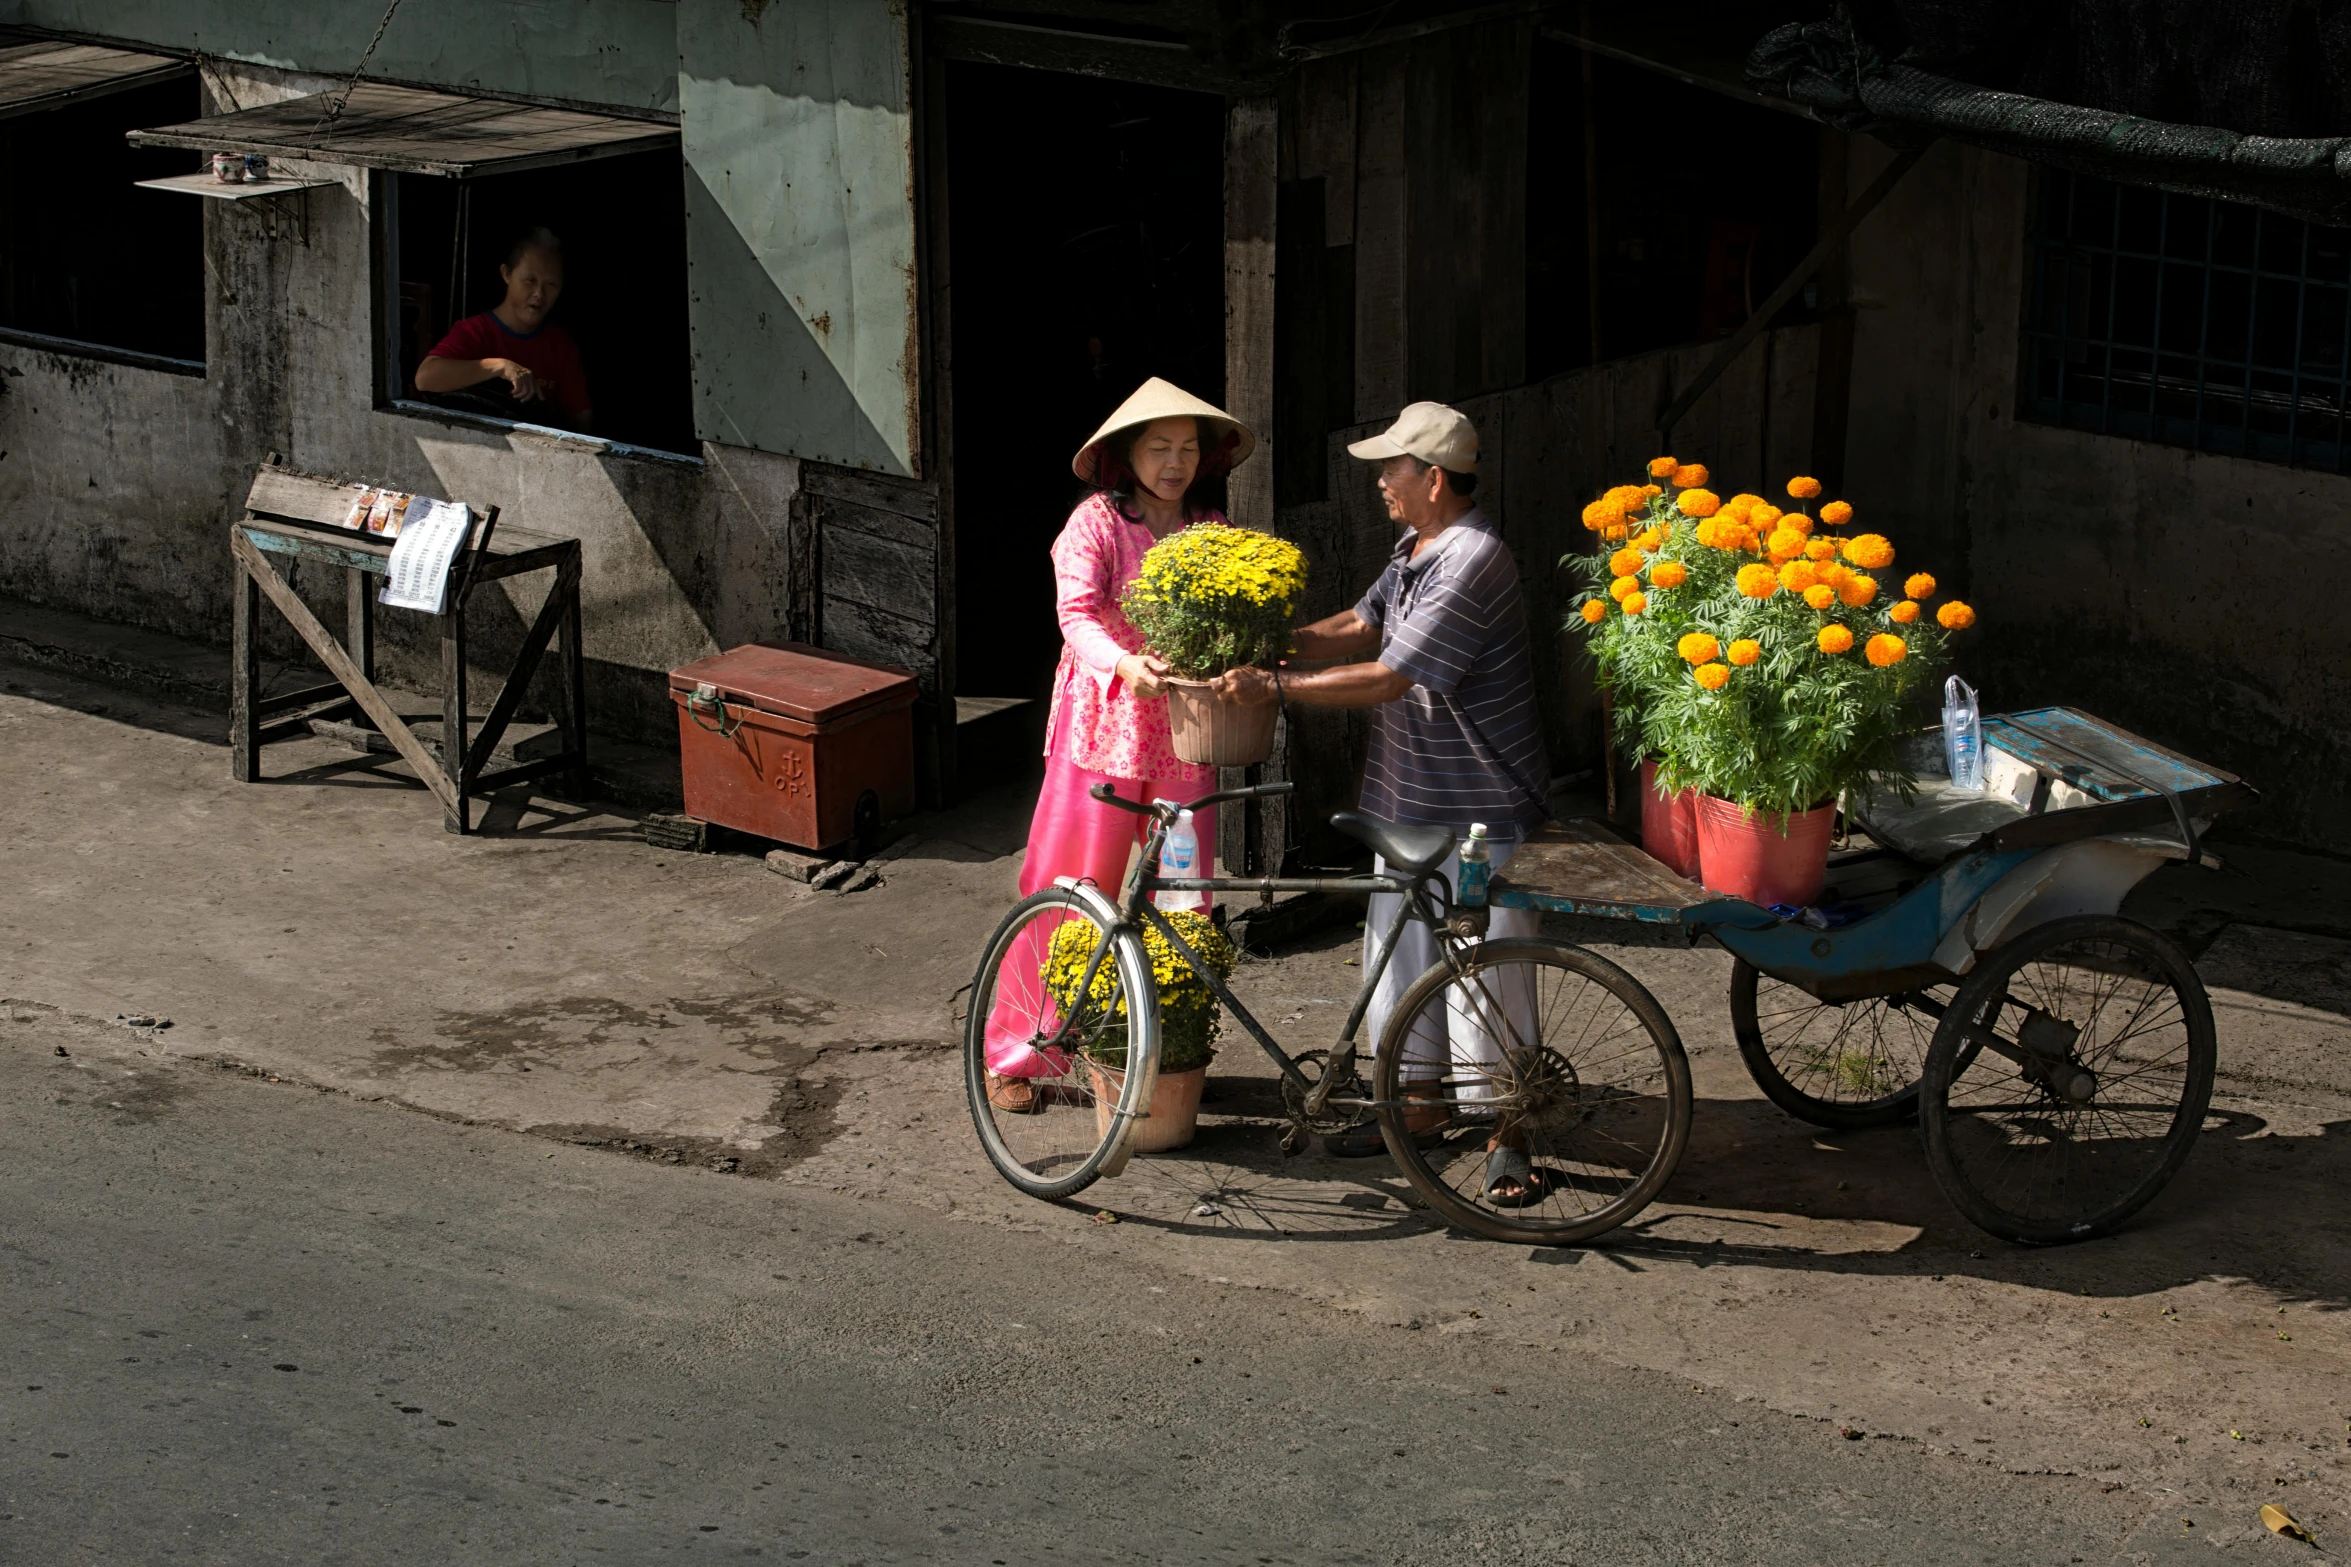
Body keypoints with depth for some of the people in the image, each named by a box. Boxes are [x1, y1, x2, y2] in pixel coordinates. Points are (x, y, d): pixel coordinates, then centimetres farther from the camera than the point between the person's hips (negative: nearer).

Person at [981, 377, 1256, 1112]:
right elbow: (1076, 612, -17)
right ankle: (1014, 1057, 8)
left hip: (1184, 736, 4)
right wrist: (1123, 664, -36)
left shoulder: (1210, 530, 9)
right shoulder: (1097, 521, -5)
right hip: (1103, 730, -4)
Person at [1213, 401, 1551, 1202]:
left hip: (1479, 809, -10)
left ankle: (1506, 1138, 3)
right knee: (1400, 949, 16)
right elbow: (1361, 626, 17)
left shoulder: (1472, 564, -23)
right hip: (1409, 799, 10)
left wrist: (1272, 685, -21)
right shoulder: (1414, 549, 9)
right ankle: (1420, 1103, 29)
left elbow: (1387, 678, -25)